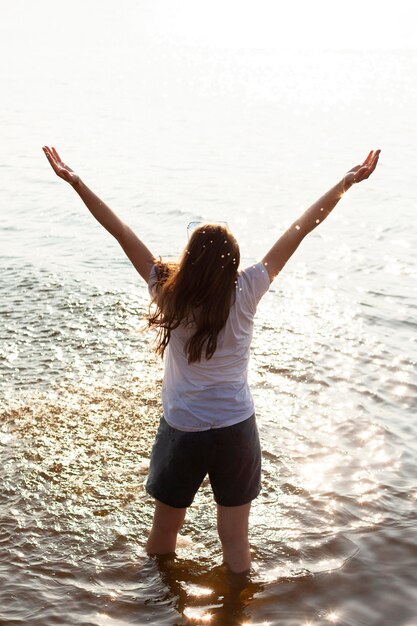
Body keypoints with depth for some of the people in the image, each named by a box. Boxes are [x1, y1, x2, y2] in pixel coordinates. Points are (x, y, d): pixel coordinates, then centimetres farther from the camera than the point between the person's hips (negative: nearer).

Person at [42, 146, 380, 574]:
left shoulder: (169, 293, -14)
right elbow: (299, 231, -11)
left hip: (182, 434, 1)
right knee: (235, 538, 15)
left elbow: (120, 232, -10)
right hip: (236, 431, 0)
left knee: (164, 531, 20)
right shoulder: (245, 294, -15)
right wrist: (347, 183, -5)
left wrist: (75, 182, -6)